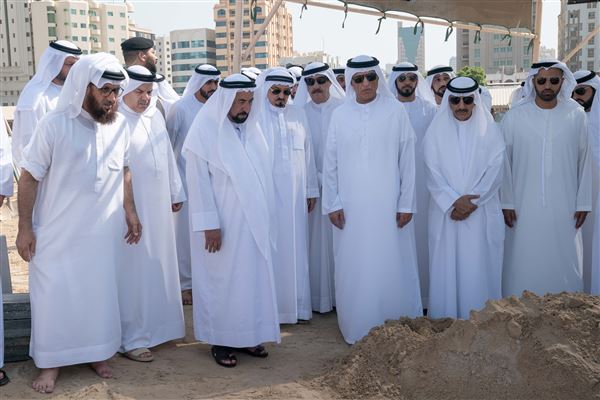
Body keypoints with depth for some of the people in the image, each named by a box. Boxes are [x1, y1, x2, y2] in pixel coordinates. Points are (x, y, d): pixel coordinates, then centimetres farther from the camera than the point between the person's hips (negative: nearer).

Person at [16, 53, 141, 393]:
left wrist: (130, 211, 10)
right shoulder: (55, 125, -13)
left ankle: (96, 352, 32)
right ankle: (51, 362, 23)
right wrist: (25, 228, -9)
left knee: (100, 291, 13)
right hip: (57, 233, -3)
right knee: (54, 294, 6)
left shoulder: (121, 125, -2)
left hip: (103, 233, 3)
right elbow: (30, 177, -9)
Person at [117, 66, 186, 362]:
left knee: (159, 268, 15)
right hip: (130, 210, -7)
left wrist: (176, 193, 16)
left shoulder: (155, 116, 9)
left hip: (158, 208, 7)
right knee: (133, 273, 0)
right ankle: (131, 339, 11)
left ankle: (156, 326, 30)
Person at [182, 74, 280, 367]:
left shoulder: (251, 128, 7)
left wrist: (265, 219, 9)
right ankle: (220, 340, 17)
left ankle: (248, 335, 25)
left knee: (253, 278, 11)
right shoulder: (205, 130, -10)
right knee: (221, 282, 4)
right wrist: (210, 225, -17)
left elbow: (262, 174, 11)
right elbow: (198, 181, -13)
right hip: (222, 224, -6)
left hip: (252, 222, 6)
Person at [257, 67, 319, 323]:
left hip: (294, 196, 4)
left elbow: (307, 153, 12)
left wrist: (311, 189, 11)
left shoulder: (298, 115, 9)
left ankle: (296, 304, 18)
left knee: (295, 249, 8)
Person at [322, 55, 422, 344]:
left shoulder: (395, 112, -1)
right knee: (353, 269, 6)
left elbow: (407, 160, -1)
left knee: (390, 266, 3)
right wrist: (332, 204, 1)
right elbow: (330, 163, 5)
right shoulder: (340, 115, 3)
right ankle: (357, 330, 19)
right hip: (351, 208, 2)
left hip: (387, 205, -1)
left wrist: (406, 204, -3)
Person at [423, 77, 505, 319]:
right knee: (446, 266, 3)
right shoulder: (436, 131, 4)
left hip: (481, 213, 0)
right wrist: (453, 201, -14)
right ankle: (445, 319, 14)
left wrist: (471, 202, -13)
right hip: (445, 212, 1)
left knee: (479, 267, 1)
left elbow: (494, 171, -4)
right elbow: (433, 172, -3)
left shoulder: (490, 130, 3)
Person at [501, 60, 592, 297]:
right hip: (525, 208, -1)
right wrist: (507, 202, 0)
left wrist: (583, 203, 4)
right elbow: (505, 162, 2)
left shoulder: (576, 115, 1)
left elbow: (584, 160, 5)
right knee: (523, 266, 4)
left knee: (564, 263, 6)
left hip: (564, 208, 1)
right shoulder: (514, 117, -2)